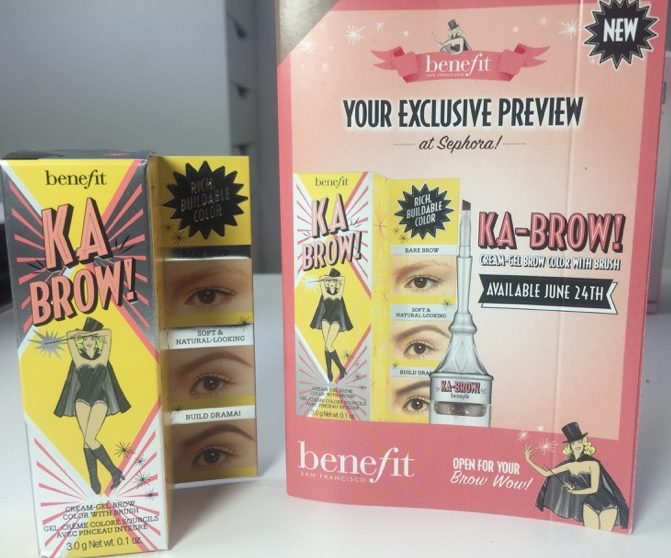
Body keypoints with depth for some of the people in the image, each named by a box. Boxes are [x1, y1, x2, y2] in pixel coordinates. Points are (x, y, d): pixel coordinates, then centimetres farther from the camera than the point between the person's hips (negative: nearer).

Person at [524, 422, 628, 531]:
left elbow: (594, 489, -11)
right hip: (589, 502, 4)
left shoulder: (592, 463, -11)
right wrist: (529, 460, 2)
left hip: (607, 504, -4)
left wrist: (573, 491, -3)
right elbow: (546, 473, 5)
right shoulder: (569, 465, 4)